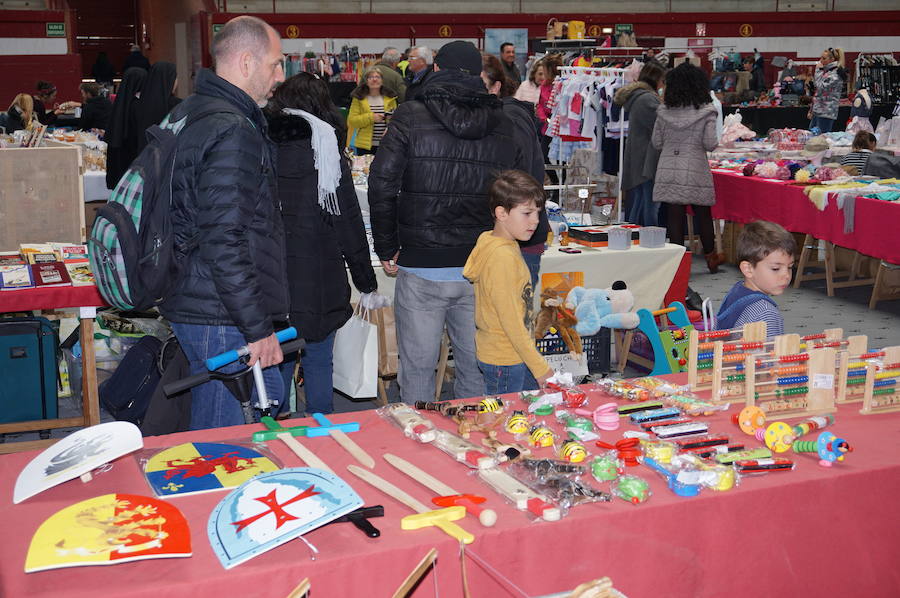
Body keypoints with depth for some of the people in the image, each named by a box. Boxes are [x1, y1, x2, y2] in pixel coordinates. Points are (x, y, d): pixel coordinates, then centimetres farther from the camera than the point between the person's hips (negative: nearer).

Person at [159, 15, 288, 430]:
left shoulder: (185, 115, 14)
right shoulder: (232, 132, -19)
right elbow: (225, 243, -25)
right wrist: (258, 328, -19)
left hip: (191, 301, 10)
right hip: (221, 318, -10)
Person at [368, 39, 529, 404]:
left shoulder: (410, 117, -3)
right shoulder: (504, 125, 7)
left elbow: (382, 186, -8)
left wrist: (387, 250, 1)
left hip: (421, 268, -3)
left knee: (418, 368, 7)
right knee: (476, 368, 14)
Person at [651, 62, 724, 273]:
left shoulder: (664, 112, 1)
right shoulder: (706, 112, -6)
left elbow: (656, 142, 6)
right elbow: (710, 144, -8)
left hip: (668, 170, 1)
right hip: (695, 169, -1)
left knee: (675, 216, 4)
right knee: (703, 214, 14)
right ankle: (711, 257, 31)